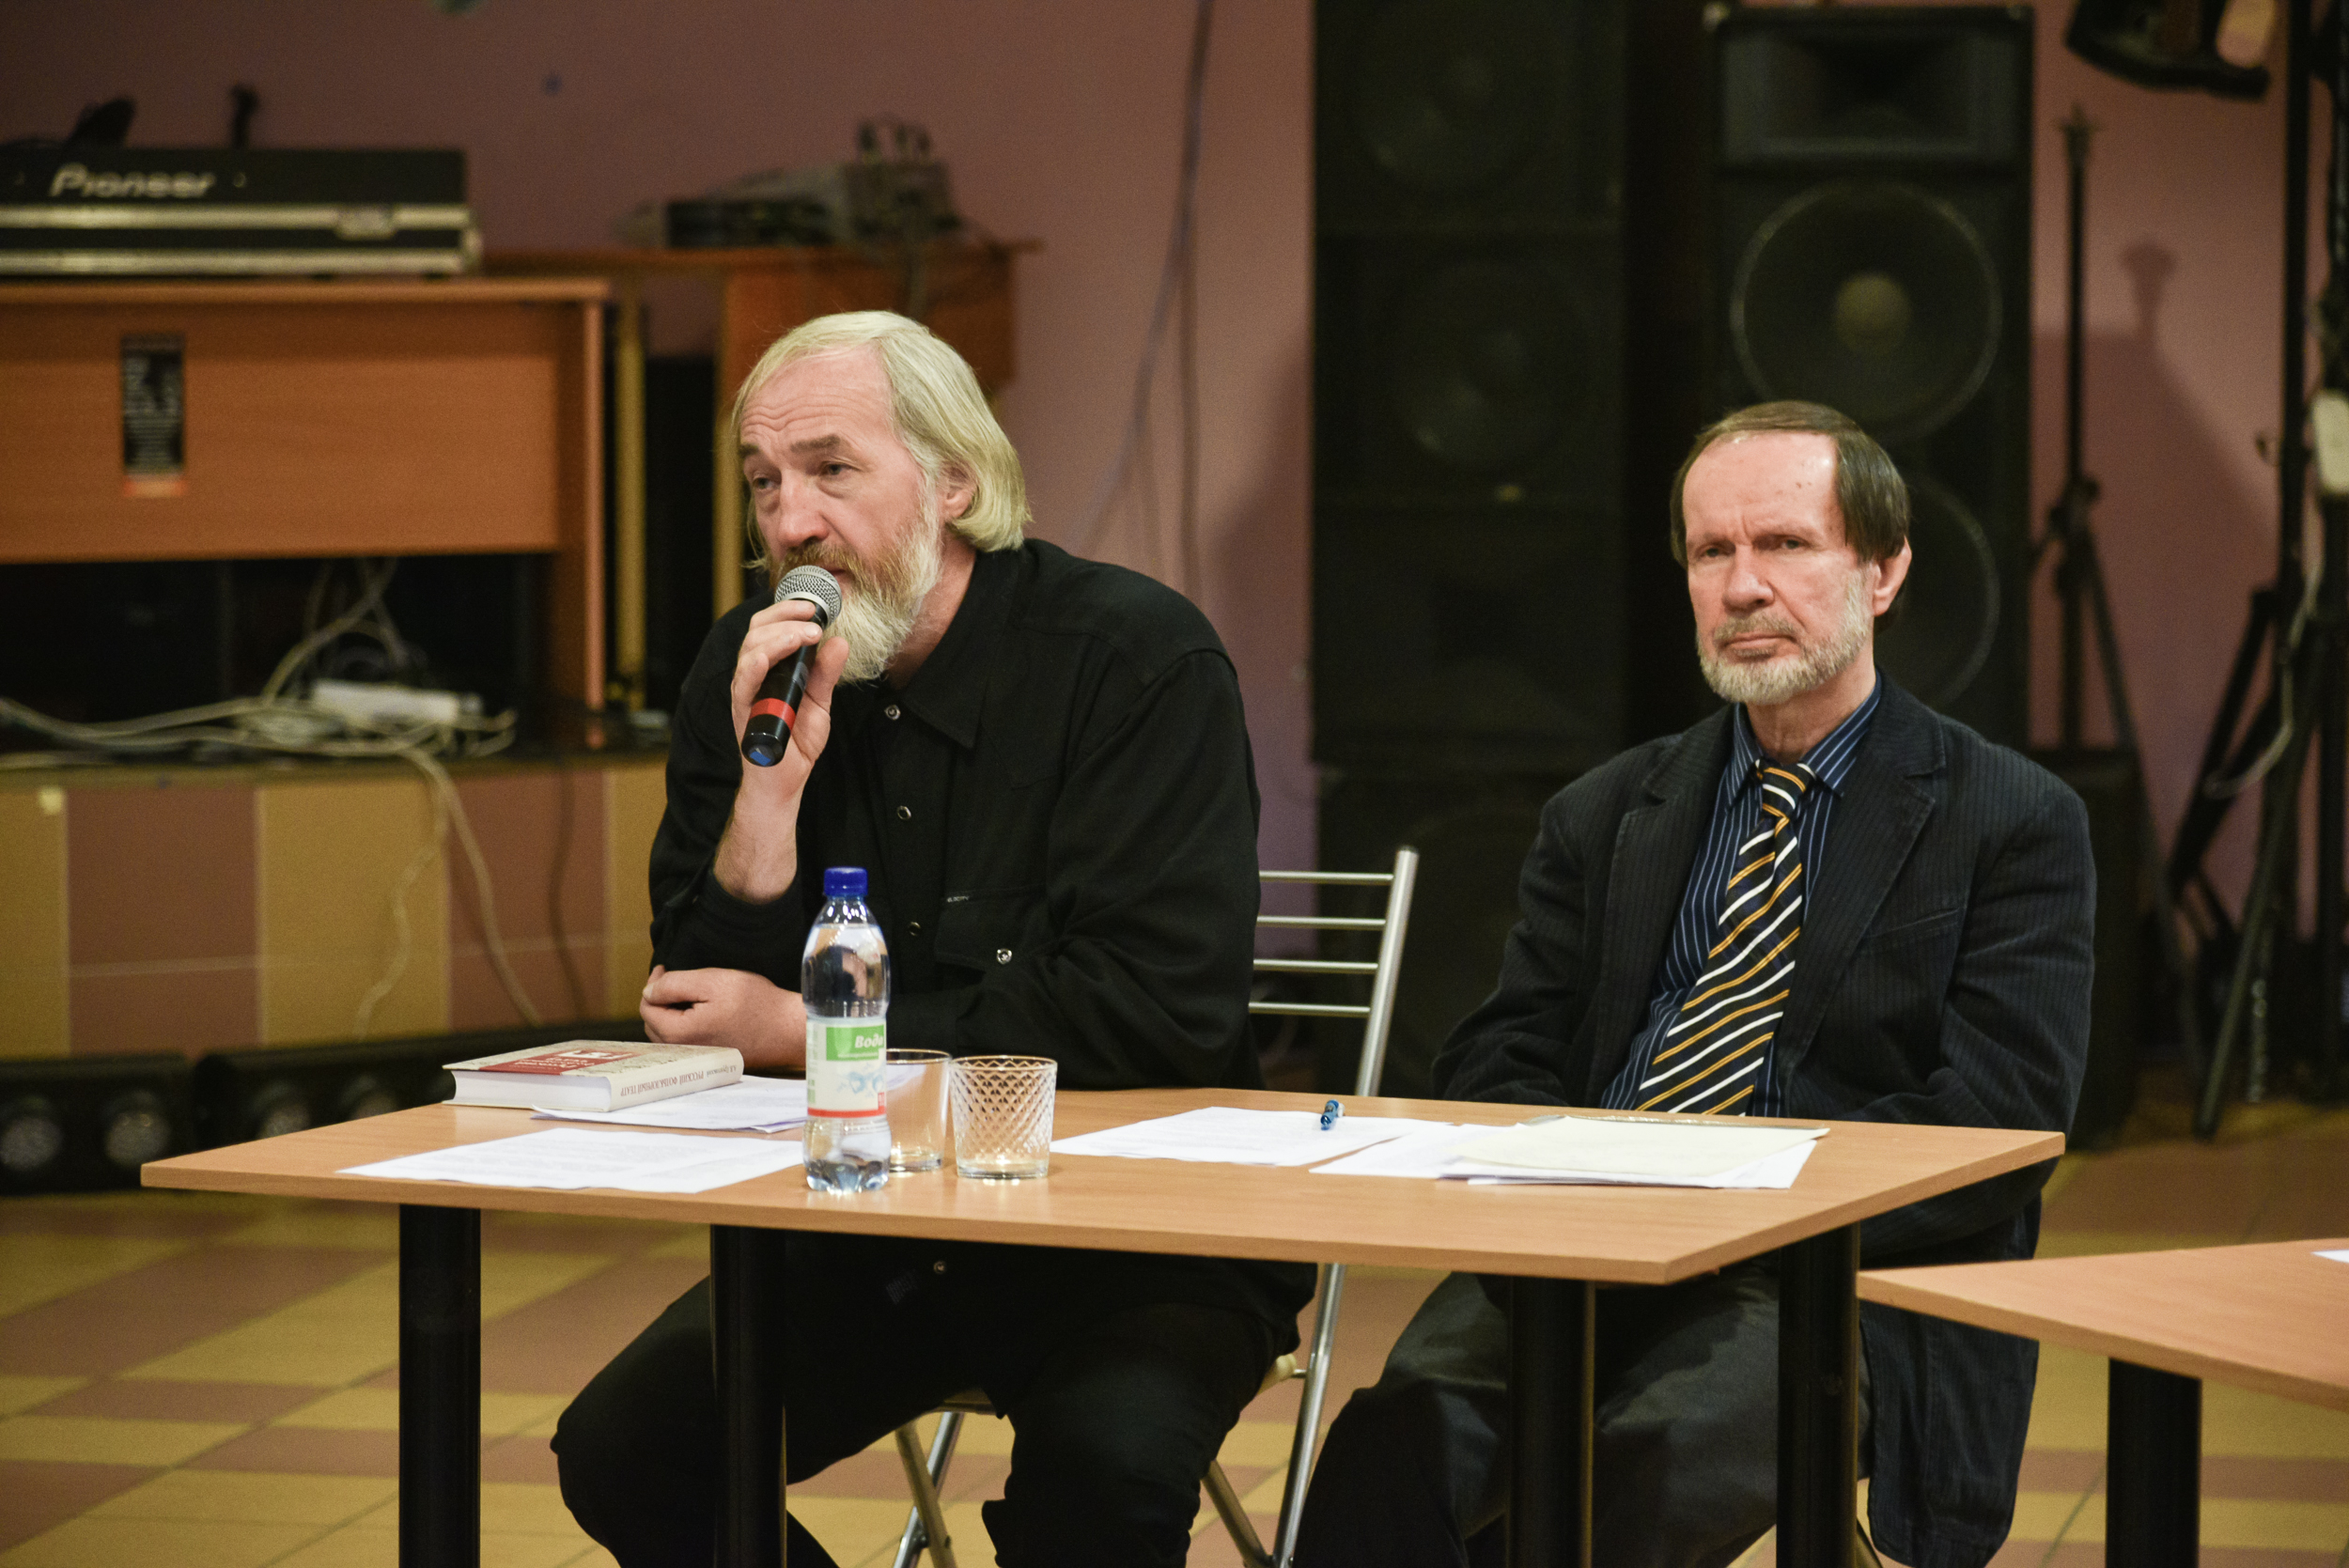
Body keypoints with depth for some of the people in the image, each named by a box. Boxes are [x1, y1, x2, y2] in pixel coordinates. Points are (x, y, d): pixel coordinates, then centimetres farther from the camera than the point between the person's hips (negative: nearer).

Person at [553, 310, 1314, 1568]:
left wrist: (811, 1033, -17)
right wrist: (771, 788, -17)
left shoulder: (1138, 660, -12)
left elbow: (1158, 1014, -21)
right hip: (867, 1228, 5)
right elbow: (703, 1021, 0)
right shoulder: (742, 677, 2)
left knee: (1099, 1465, -34)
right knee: (624, 1449, -14)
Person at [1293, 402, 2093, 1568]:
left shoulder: (2015, 825, 8)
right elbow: (1493, 1065, 15)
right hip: (1577, 1265, 3)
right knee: (1394, 1446, -31)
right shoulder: (1602, 817, 23)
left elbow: (2002, 1117, -4)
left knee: (1649, 1470, -37)